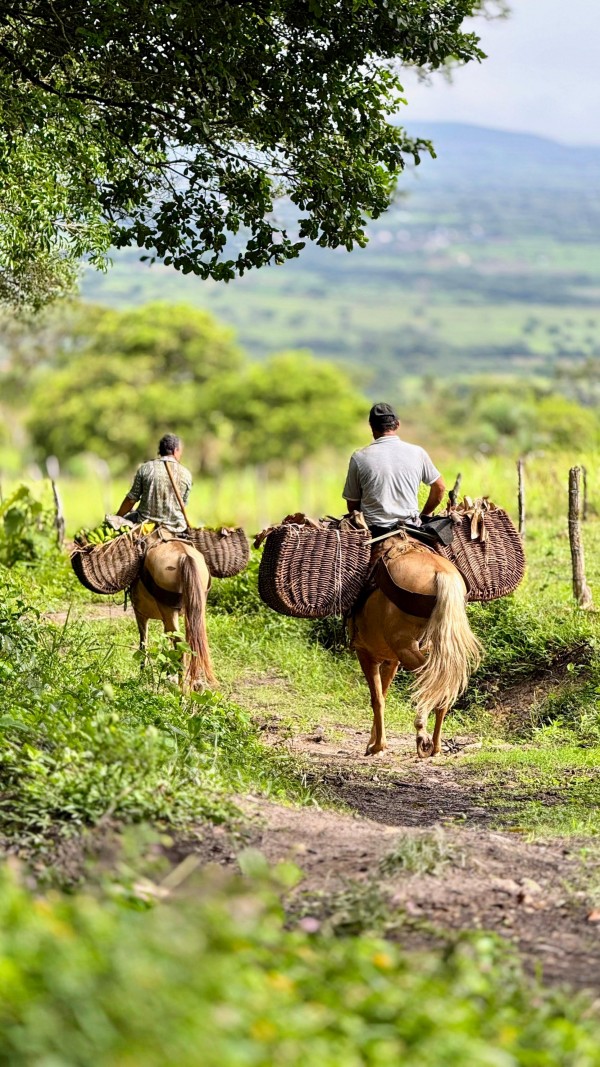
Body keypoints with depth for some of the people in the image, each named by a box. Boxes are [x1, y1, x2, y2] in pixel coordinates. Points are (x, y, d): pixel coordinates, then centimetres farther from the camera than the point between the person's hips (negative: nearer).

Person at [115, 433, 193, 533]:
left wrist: (117, 518, 10)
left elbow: (131, 499, -3)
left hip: (145, 522, -1)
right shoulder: (186, 474, -4)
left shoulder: (145, 468, -6)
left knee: (125, 517, 27)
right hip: (174, 527, 1)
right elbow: (184, 503, 7)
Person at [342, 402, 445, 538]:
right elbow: (440, 487, 15)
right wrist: (425, 515, 29)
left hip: (373, 532, -1)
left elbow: (352, 506, 4)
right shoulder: (417, 452, 2)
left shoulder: (359, 458, -3)